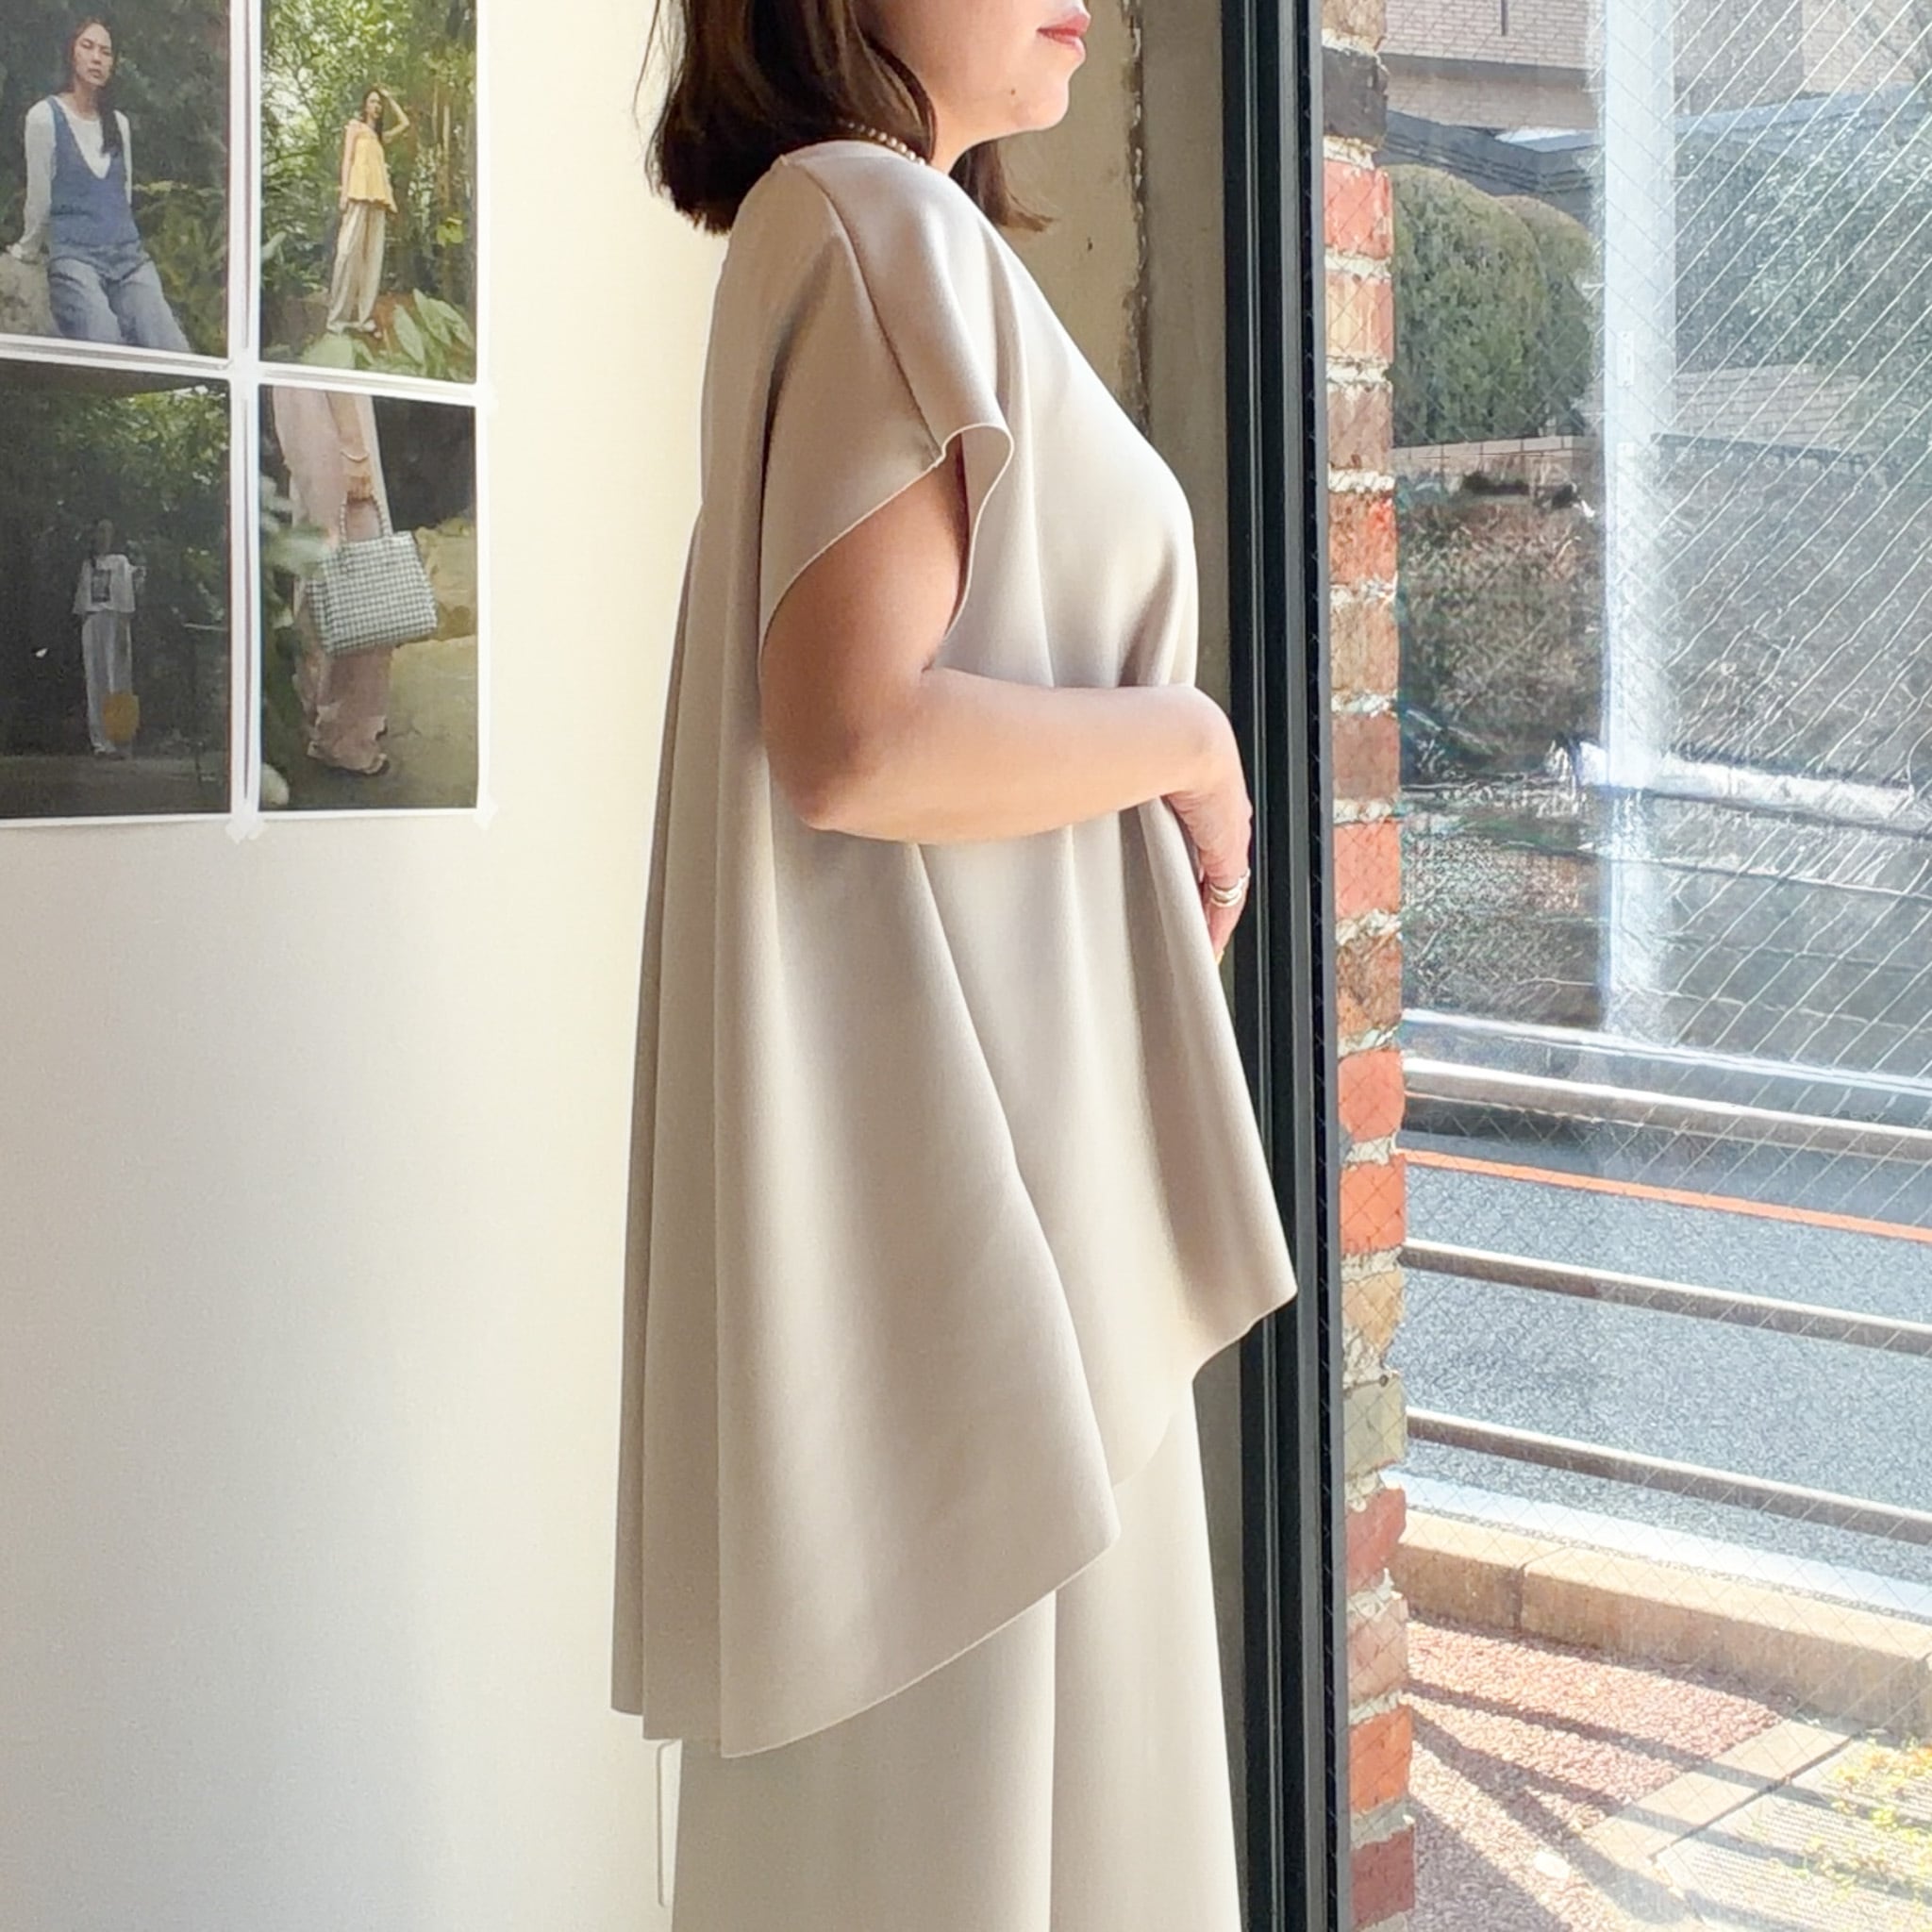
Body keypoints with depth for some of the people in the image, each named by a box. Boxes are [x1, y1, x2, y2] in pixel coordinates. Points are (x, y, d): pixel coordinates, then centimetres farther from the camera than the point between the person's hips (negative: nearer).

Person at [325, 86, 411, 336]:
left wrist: (391, 99, 30)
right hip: (358, 193, -6)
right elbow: (347, 158, 1)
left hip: (378, 197, 6)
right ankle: (338, 317, -18)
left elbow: (405, 123, 32)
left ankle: (364, 316, -3)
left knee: (372, 255, -1)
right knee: (349, 250, -14)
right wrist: (344, 190, -10)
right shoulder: (355, 126, 11)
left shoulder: (380, 136, 26)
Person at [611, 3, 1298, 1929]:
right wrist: (1190, 740, -9)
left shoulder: (848, 233, 17)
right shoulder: (880, 220, -12)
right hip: (950, 1120, -10)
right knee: (959, 1748, 0)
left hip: (971, 1099, 10)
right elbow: (855, 739, -23)